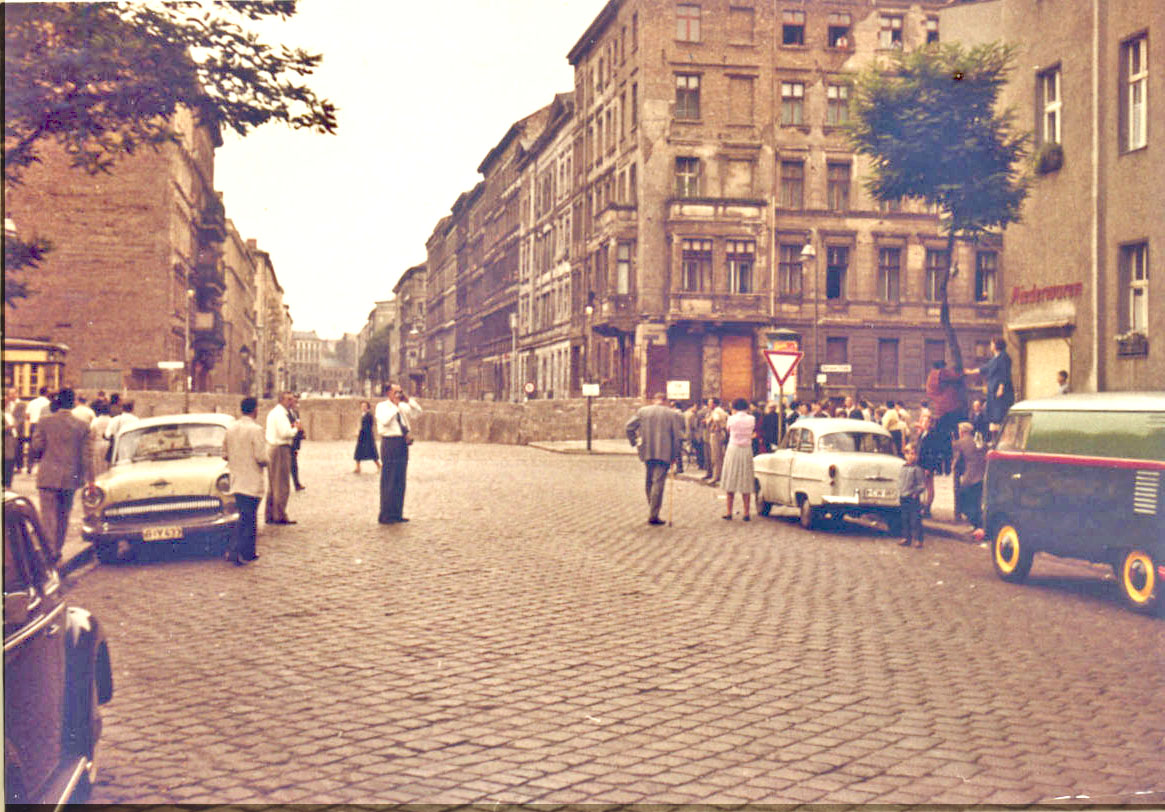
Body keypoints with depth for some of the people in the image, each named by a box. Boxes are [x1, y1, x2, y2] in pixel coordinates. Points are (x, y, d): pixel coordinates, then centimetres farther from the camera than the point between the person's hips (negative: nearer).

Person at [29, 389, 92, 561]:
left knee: (49, 515, 1)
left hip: (49, 476, -2)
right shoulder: (82, 426, -2)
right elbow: (86, 455, -2)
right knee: (63, 515, 15)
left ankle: (50, 551, -9)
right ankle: (58, 550, 23)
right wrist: (90, 479, 2)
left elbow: (36, 448, -4)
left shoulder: (45, 421, -7)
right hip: (71, 477, 2)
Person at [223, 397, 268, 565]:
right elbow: (261, 458, -18)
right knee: (248, 518, -2)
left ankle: (248, 552, 19)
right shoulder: (255, 430, -15)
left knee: (247, 518, 16)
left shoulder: (231, 428, 6)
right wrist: (265, 462, 3)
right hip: (251, 481, -7)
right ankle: (239, 553, -5)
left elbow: (225, 454, 11)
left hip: (236, 480, 7)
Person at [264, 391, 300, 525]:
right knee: (282, 485, -6)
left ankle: (269, 515, 20)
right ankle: (279, 516, -4)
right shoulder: (280, 414, -15)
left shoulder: (273, 412, 17)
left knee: (272, 484, 15)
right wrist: (295, 428, -7)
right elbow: (285, 433, -23)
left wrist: (291, 427, 6)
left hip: (271, 447, 11)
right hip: (281, 449, -10)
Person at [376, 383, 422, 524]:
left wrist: (407, 400, 0)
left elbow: (418, 411, 9)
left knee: (401, 481, 9)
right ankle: (385, 516, -1)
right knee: (388, 481, -6)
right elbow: (385, 420, -19)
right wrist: (395, 406, -15)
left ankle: (397, 514, 16)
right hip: (390, 443, -7)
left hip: (403, 444, 7)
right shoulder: (381, 406, -2)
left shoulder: (403, 407, 14)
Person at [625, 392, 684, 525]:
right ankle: (653, 515, -6)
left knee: (648, 482, 16)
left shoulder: (643, 411, 7)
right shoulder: (673, 414, 1)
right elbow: (678, 436, -1)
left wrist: (634, 442, 12)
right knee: (658, 483, -3)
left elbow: (629, 427, 4)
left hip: (647, 453, 3)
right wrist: (675, 455, 5)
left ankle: (652, 511, 23)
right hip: (664, 454, -3)